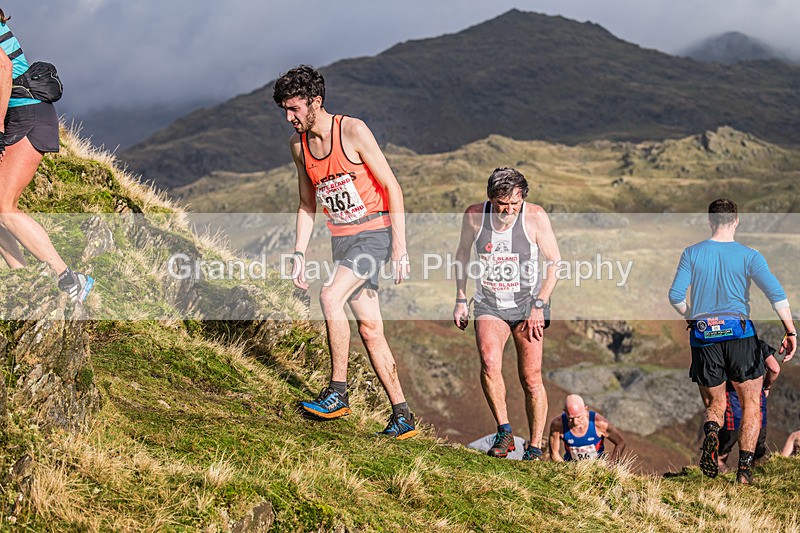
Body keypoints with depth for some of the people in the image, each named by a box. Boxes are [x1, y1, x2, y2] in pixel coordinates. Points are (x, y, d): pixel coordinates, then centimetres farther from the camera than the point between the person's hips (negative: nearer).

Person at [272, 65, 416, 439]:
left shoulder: (352, 131, -15)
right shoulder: (298, 144, 4)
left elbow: (392, 187, -13)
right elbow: (307, 204, 15)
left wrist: (399, 246, -18)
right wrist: (299, 254, 7)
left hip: (374, 232, -7)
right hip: (341, 238, 7)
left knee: (331, 296, -26)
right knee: (369, 327, 4)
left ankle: (337, 393, -16)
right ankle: (402, 417, 10)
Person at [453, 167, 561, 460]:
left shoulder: (535, 216, -11)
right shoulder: (474, 216, -6)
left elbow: (555, 262, -5)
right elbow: (462, 254, 12)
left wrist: (539, 305, -12)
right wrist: (460, 299, 10)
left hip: (527, 304, -1)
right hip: (489, 305, 1)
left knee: (531, 379, -4)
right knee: (489, 363, -25)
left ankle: (535, 447, 12)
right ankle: (504, 433, -11)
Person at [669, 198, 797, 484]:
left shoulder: (692, 254, 2)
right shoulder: (749, 256, 0)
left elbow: (675, 296, -2)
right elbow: (776, 293, -11)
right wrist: (790, 331, -7)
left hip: (703, 339, 1)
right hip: (740, 335, -1)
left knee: (714, 404, 17)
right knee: (751, 405, 11)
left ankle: (711, 431, -18)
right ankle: (745, 467, -2)